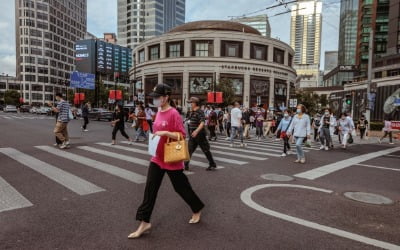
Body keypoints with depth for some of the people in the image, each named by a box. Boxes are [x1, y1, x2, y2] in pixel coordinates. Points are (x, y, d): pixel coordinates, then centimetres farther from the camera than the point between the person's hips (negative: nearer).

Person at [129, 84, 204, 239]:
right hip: (157, 158, 7)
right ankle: (144, 223, 13)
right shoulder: (159, 112, 7)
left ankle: (197, 210, 34)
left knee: (181, 186, 9)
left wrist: (165, 133, -28)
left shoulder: (174, 114, -17)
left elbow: (182, 135, -18)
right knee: (150, 188, 4)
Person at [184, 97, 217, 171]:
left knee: (206, 150, 4)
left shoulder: (200, 112, -16)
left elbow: (202, 123, -27)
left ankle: (212, 165, 18)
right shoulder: (191, 112, 11)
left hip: (200, 135, -8)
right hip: (192, 135, 8)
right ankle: (185, 165, 9)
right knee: (189, 150, 5)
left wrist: (196, 131, -41)